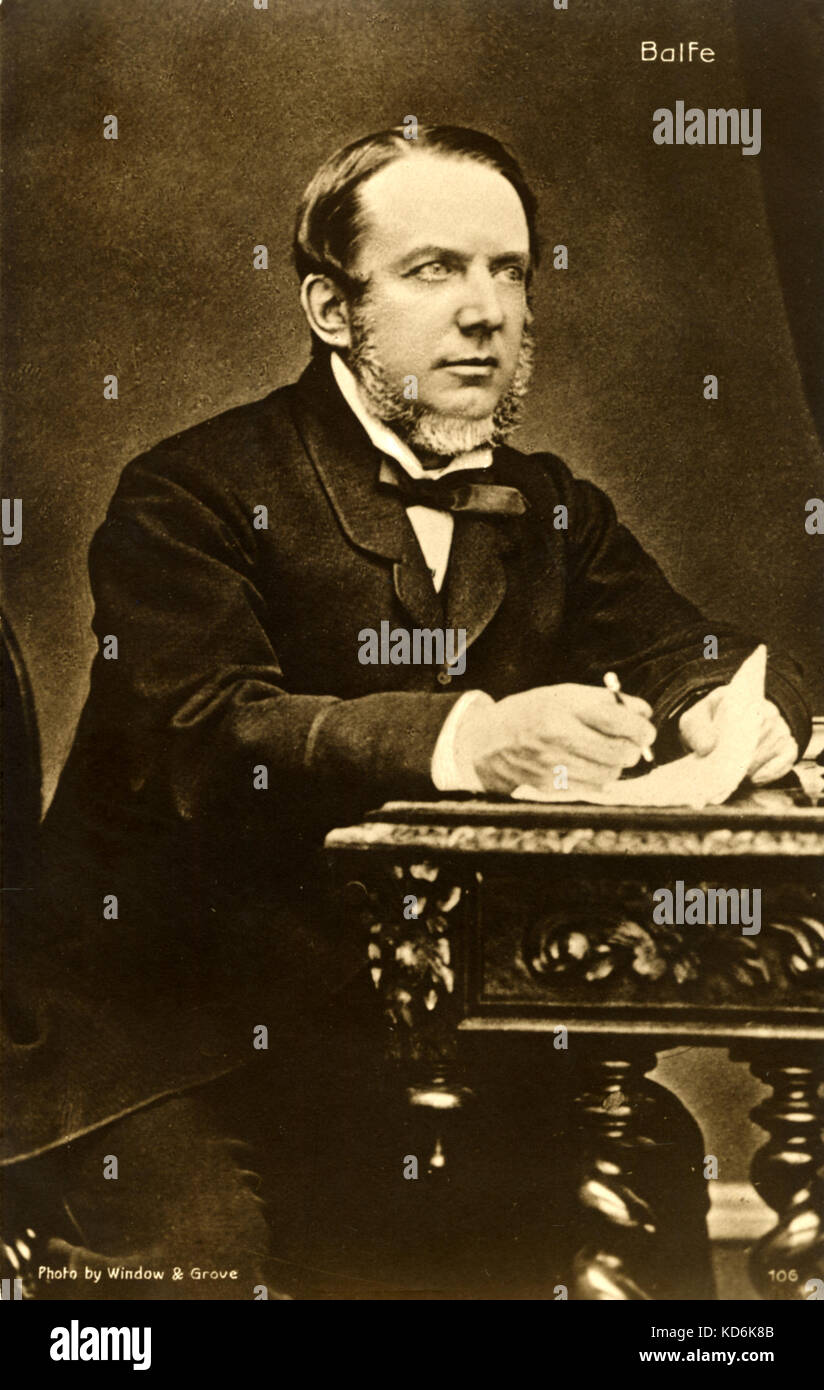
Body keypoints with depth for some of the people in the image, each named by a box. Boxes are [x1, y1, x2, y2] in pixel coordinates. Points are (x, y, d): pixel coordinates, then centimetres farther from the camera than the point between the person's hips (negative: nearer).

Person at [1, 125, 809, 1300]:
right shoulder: (196, 491, -5)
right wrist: (467, 739, -33)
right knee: (200, 1243, -25)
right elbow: (204, 739, -20)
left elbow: (679, 658, 8)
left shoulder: (555, 511, 14)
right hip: (174, 1040, -4)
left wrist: (730, 709, -17)